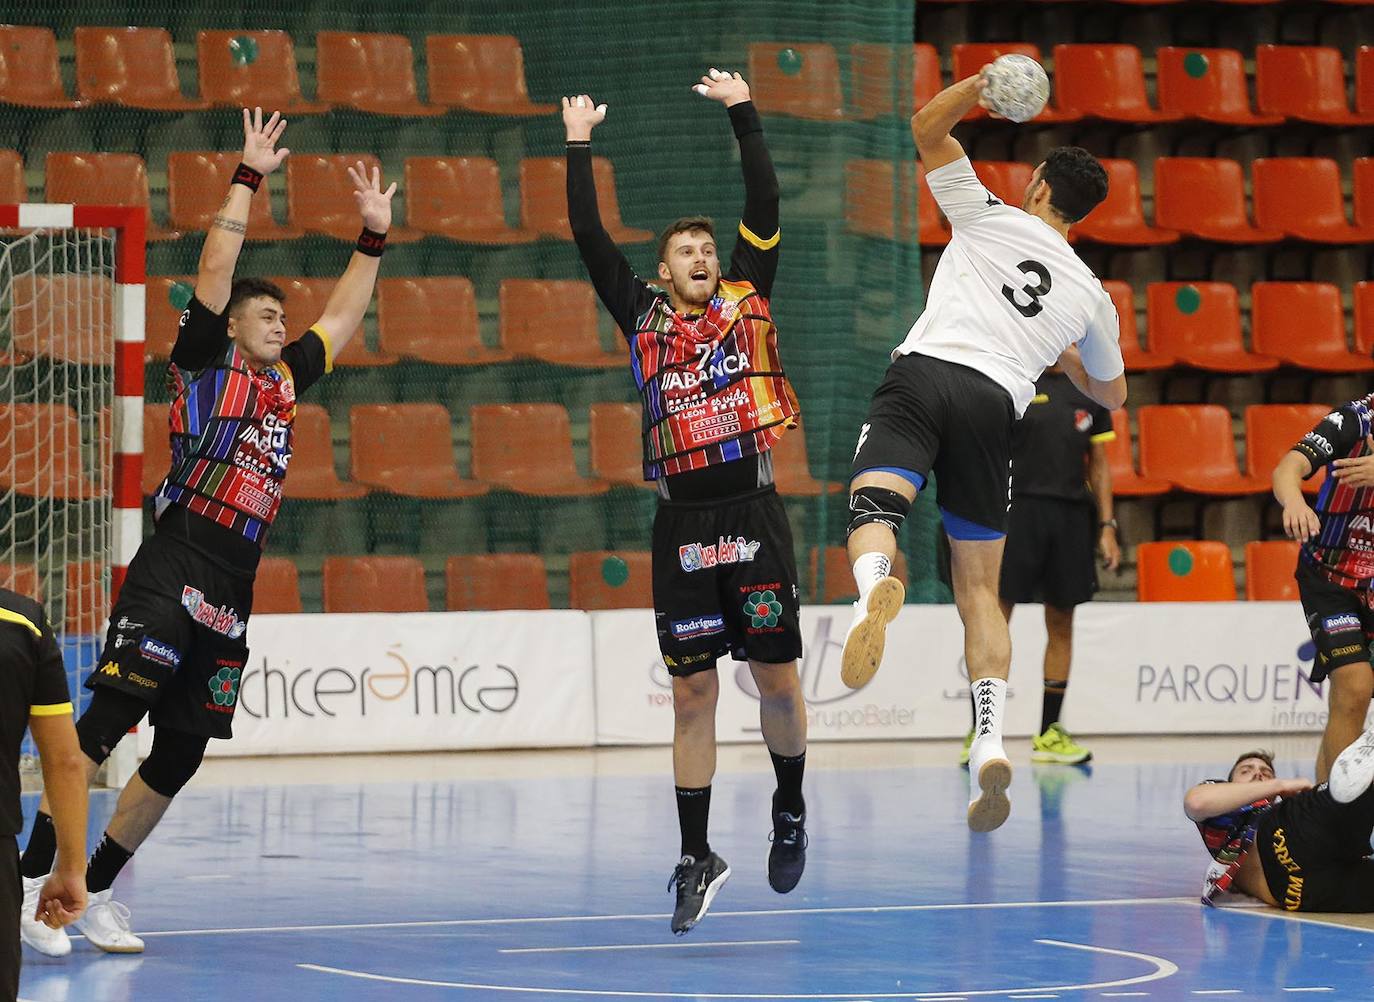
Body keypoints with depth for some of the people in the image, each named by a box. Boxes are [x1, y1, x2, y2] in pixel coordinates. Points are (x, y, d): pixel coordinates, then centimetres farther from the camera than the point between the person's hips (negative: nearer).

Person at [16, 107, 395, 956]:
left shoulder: (286, 381, 21)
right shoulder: (205, 363, 4)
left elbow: (345, 315, 32)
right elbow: (216, 266, -5)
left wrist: (374, 235, 29)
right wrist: (250, 177, -2)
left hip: (233, 590, 7)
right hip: (174, 567, -7)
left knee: (181, 751, 6)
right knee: (107, 720, -15)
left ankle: (95, 890, 14)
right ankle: (33, 878, -17)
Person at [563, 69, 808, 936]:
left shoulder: (747, 301, 10)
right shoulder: (643, 317, 11)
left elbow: (766, 205, 5)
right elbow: (589, 236, 10)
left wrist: (744, 112, 6)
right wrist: (580, 144, 12)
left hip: (753, 513, -1)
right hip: (683, 522, 1)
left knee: (777, 675, 0)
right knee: (693, 694, 3)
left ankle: (791, 812, 25)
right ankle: (698, 857, 9)